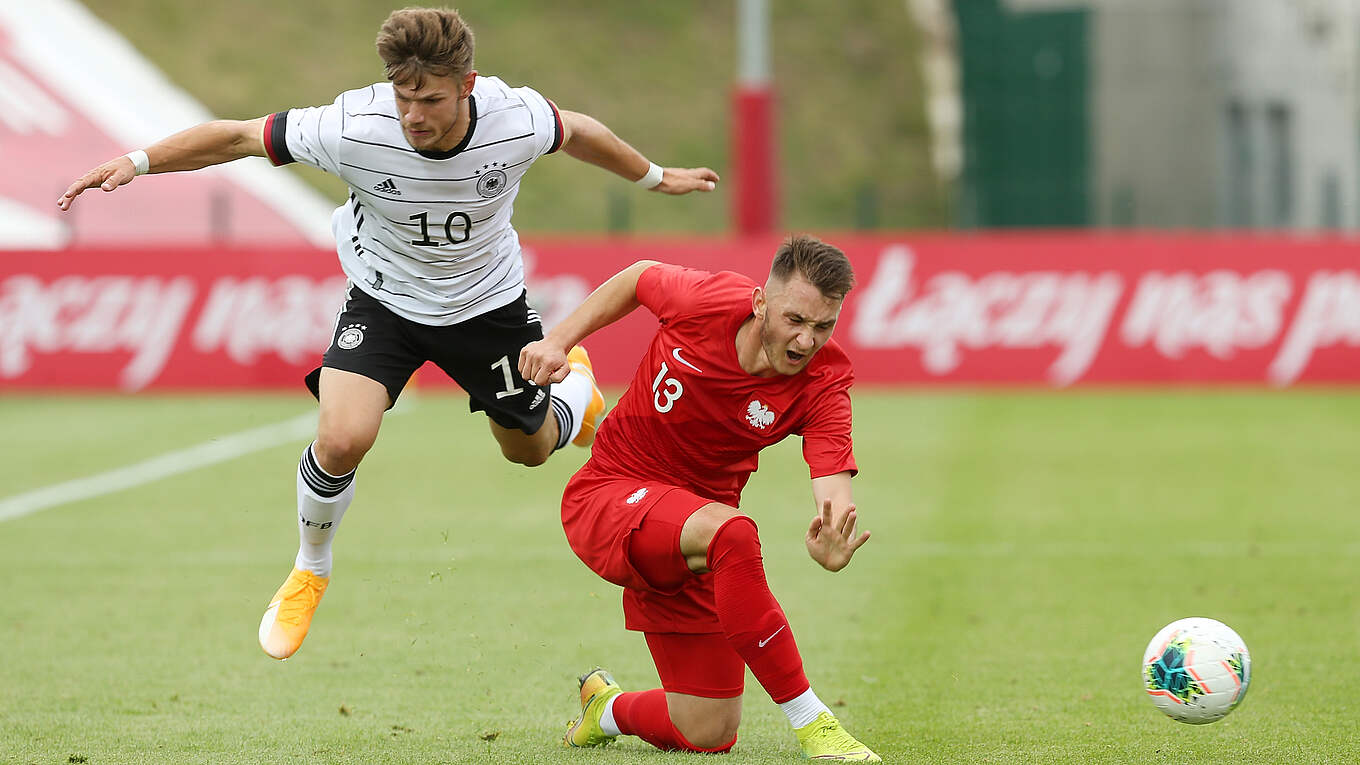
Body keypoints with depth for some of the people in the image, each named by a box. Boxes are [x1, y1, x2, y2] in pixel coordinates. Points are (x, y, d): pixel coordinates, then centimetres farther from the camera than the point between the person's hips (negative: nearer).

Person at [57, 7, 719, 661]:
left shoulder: (517, 120, -28)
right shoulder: (355, 130, -33)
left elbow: (576, 132, -3)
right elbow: (236, 138, -22)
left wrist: (655, 177, 13)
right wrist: (138, 162, -32)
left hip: (487, 304, 2)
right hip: (384, 300, -1)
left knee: (531, 449, 19)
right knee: (342, 438, -24)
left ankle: (574, 381, 57)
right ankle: (310, 571, 6)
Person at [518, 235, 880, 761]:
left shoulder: (824, 386, -18)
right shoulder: (706, 300, -20)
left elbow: (834, 486, -33)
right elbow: (638, 278, 4)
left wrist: (830, 550, -54)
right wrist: (559, 341, -2)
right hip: (608, 498, -3)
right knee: (733, 534, -37)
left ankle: (607, 707, 35)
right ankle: (810, 722, -30)